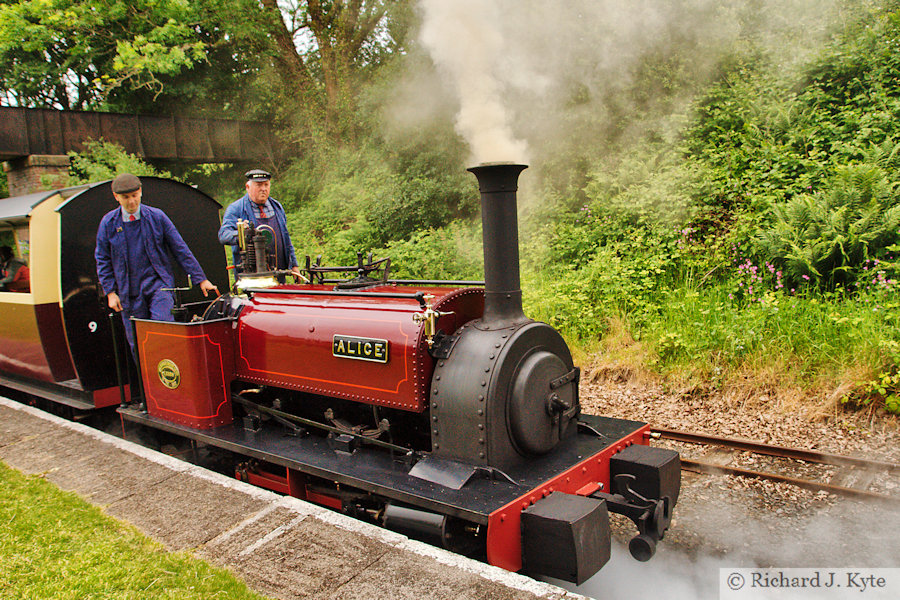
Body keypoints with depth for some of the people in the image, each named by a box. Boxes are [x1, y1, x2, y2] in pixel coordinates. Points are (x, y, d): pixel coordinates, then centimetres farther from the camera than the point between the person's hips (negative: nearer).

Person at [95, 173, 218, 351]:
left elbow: (180, 250, 3)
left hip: (159, 284, -1)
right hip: (129, 293, 2)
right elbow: (102, 260, 9)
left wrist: (200, 279, 2)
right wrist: (110, 292, 2)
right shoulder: (108, 223, 2)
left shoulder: (156, 216, 0)